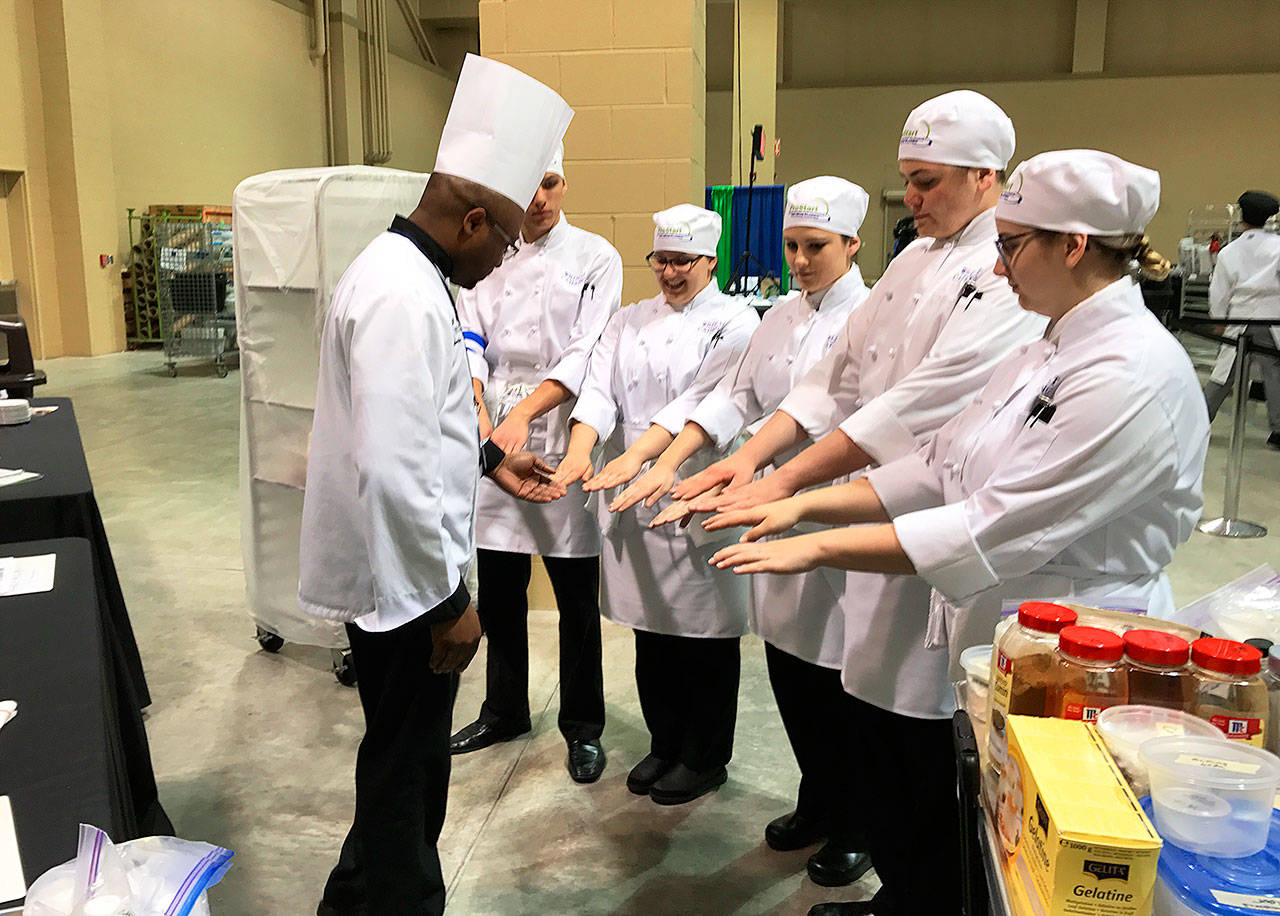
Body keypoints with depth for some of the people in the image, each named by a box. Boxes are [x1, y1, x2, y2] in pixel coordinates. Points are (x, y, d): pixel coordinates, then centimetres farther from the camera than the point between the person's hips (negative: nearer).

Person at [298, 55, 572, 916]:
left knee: (406, 749, 24)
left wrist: (486, 457, 15)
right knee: (407, 761, 8)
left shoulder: (403, 272, 10)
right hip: (400, 574, -10)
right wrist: (447, 599, -22)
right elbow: (391, 471, -29)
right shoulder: (404, 298, -24)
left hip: (395, 564, 10)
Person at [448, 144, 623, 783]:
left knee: (577, 599, 3)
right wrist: (480, 418, -14)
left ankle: (583, 727, 21)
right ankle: (504, 712, 34)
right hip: (493, 441, 4)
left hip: (561, 441, -3)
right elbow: (469, 343, 3)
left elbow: (587, 355, -9)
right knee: (499, 591, 14)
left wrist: (523, 413, -20)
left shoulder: (594, 258, 0)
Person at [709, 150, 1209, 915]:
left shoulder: (1135, 376, -23)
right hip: (982, 636, 8)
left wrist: (821, 547, -24)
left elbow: (994, 530, -28)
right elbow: (941, 470, 6)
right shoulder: (1051, 353, 8)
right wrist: (806, 504, -3)